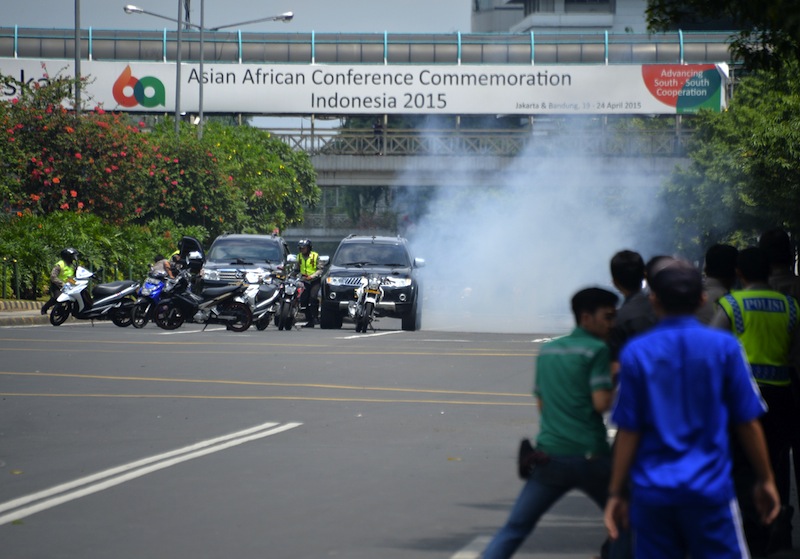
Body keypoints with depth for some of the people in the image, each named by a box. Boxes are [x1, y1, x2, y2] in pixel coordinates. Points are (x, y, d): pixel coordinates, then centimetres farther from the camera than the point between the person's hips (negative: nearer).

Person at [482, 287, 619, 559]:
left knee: (514, 529, 4)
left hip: (550, 454, 5)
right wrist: (615, 379, 5)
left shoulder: (547, 350, 16)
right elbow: (601, 402, -13)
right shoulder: (597, 350, -5)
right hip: (589, 455, -5)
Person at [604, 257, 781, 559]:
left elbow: (628, 431, -1)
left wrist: (616, 493, 6)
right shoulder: (724, 347, -3)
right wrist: (766, 480, 12)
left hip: (652, 495, 1)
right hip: (710, 489, -1)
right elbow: (748, 422, 1)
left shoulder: (635, 352, -1)